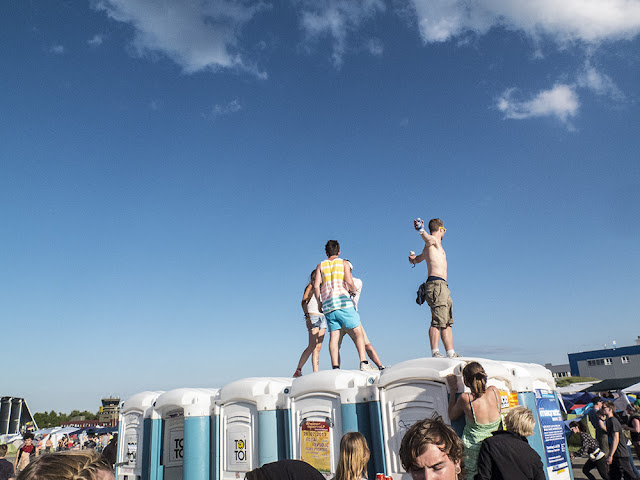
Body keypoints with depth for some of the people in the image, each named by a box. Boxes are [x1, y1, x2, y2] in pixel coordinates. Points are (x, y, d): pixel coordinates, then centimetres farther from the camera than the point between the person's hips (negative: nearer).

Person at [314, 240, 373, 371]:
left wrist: (319, 303, 16)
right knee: (358, 331, -1)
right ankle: (364, 362, -15)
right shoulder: (343, 263, 9)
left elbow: (316, 286, 4)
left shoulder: (320, 265, 15)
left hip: (327, 304, 3)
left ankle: (335, 367, -10)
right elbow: (349, 282, -4)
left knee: (333, 336, 0)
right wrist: (353, 290, 17)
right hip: (343, 301, -3)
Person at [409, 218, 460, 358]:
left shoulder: (430, 247, 27)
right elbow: (426, 237, -25)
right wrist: (420, 229, -47)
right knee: (438, 320, -16)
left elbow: (417, 259, 39)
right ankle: (435, 353, -20)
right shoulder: (433, 240, 0)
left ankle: (451, 353, 13)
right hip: (436, 283, -10)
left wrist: (413, 258, 16)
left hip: (443, 286, 10)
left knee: (447, 321, 10)